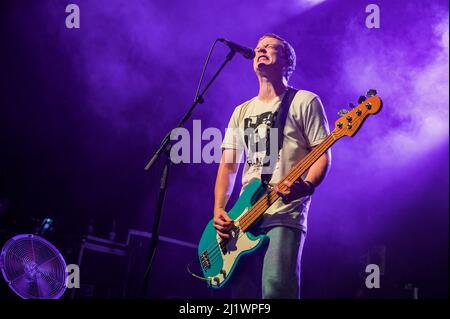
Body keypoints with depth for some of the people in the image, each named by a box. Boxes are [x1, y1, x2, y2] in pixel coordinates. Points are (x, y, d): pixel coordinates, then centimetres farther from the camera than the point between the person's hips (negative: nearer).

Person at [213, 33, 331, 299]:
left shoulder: (305, 102, 5)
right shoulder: (242, 112, 22)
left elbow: (323, 156, -1)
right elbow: (228, 166, 18)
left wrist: (306, 186, -22)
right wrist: (219, 210, 4)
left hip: (285, 215, -6)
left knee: (275, 288, -22)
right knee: (242, 292, 1)